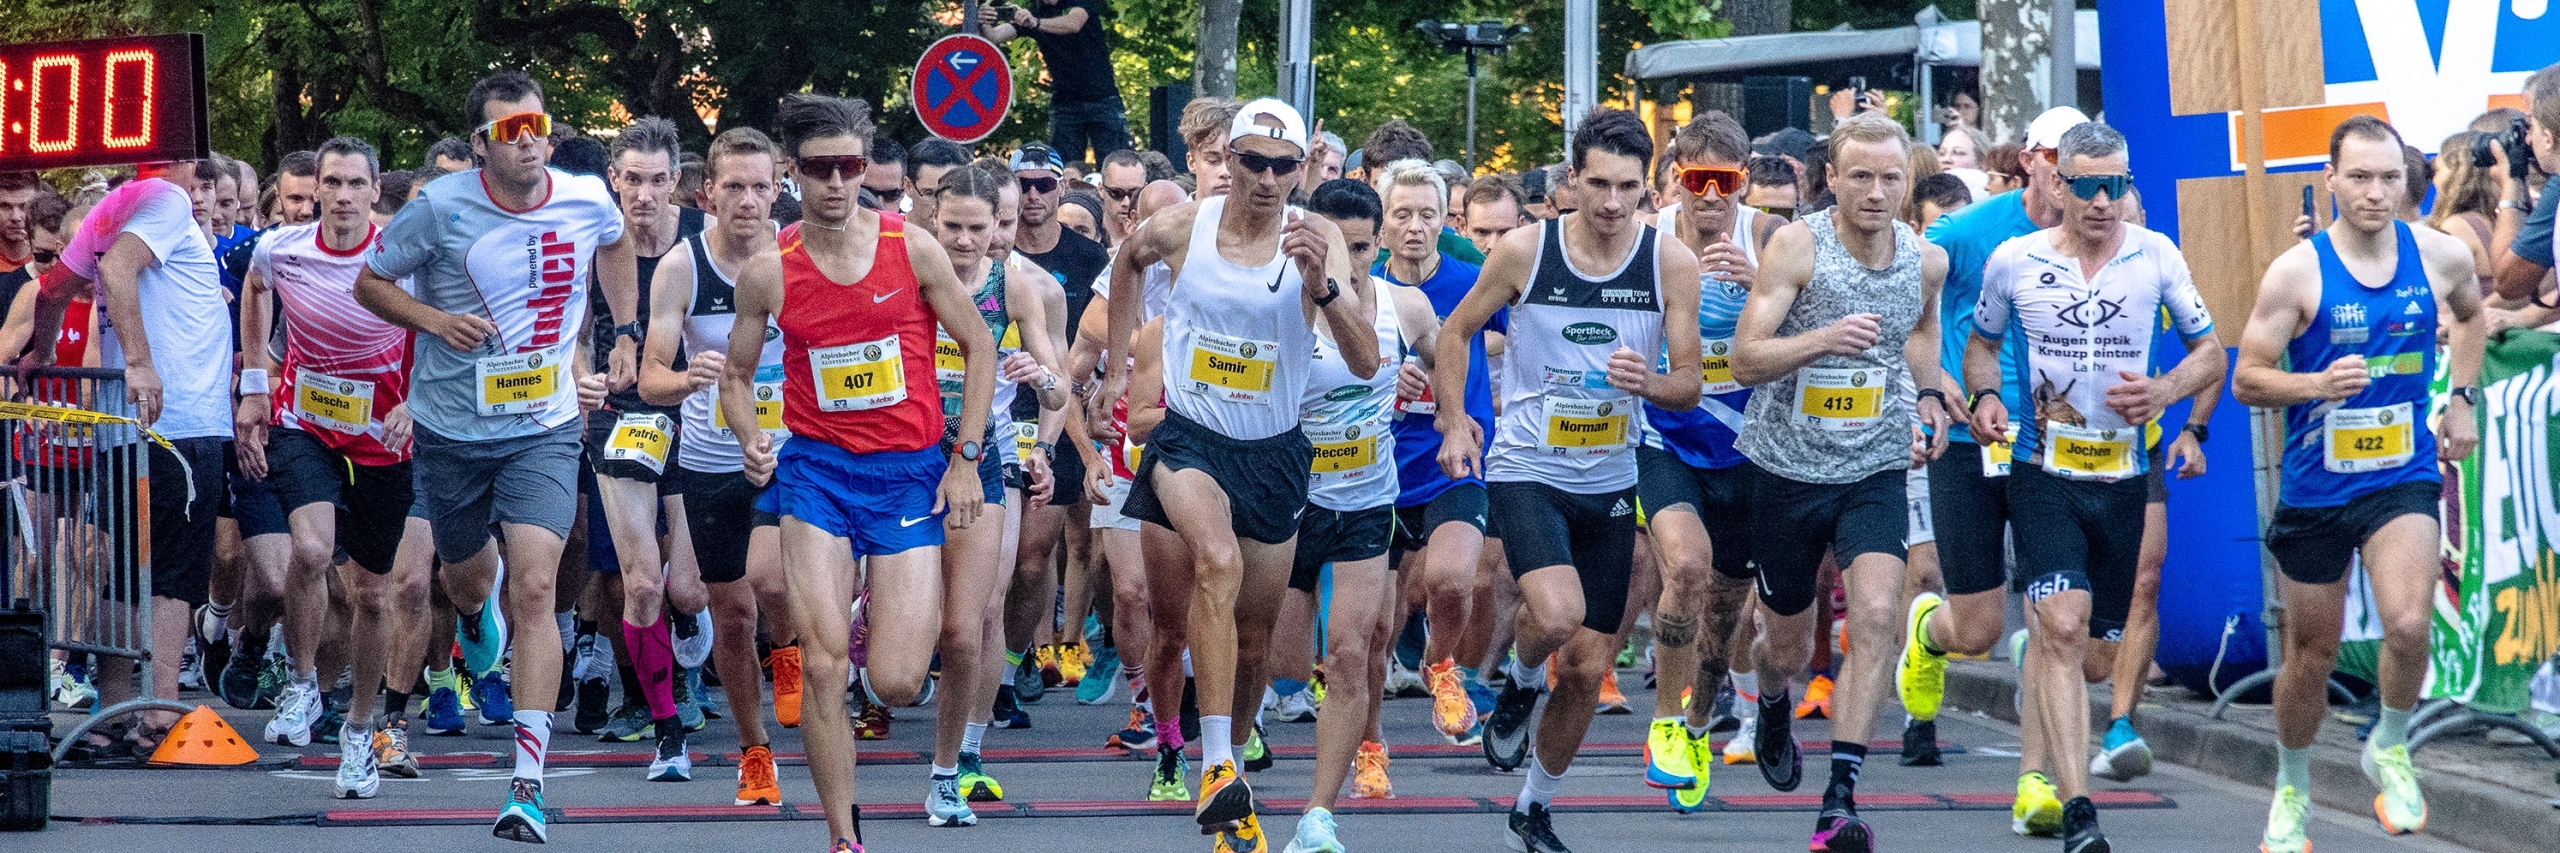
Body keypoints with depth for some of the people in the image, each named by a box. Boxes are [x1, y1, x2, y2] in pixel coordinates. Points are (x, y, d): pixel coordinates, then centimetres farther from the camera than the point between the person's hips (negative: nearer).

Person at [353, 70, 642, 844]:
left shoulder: (587, 200, -6)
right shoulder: (441, 209, -14)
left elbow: (617, 246, 19)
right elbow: (370, 283, -2)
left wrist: (625, 330, 11)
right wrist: (435, 319, -19)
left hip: (544, 429, -1)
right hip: (452, 430, 1)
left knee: (533, 590, -16)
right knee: (469, 580, 20)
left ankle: (529, 783, -16)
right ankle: (476, 616, 63)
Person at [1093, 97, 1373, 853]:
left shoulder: (1316, 239, -11)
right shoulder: (1179, 228, -8)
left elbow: (1365, 362, -19)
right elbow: (1128, 261, 18)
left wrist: (1321, 283, -34)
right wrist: (1117, 363, 15)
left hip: (1274, 451, 2)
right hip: (1190, 438, -2)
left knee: (1252, 638, 10)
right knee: (1219, 559, -31)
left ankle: (1230, 761, 35)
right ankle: (1216, 770, -33)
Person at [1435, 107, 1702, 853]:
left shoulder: (1671, 265, -6)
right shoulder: (1525, 251, -9)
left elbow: (1689, 386, -1)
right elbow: (1455, 332, 6)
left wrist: (1648, 383, -24)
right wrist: (1453, 421, -5)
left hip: (1608, 483, 3)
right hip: (1526, 470, -3)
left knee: (1589, 667, 7)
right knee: (1557, 614, -29)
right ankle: (1521, 684, 6)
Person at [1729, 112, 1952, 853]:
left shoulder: (1926, 260, -1)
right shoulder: (1797, 247, -15)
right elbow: (1745, 359, -19)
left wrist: (1929, 394, 6)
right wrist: (1825, 337, -35)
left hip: (1875, 467, 2)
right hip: (1788, 466, -2)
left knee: (1875, 615, -21)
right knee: (1785, 643, 12)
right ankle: (1773, 711, 50)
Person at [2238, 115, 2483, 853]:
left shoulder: (2440, 257, -3)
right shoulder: (2297, 272, -12)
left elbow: (2469, 314, 21)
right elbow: (2245, 380, -9)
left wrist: (2462, 398, 12)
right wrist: (2318, 384, -26)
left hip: (2403, 475, 1)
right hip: (2316, 484, -1)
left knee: (2408, 624, -23)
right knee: (2312, 652, 11)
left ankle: (2390, 749, 5)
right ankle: (2292, 787, 35)